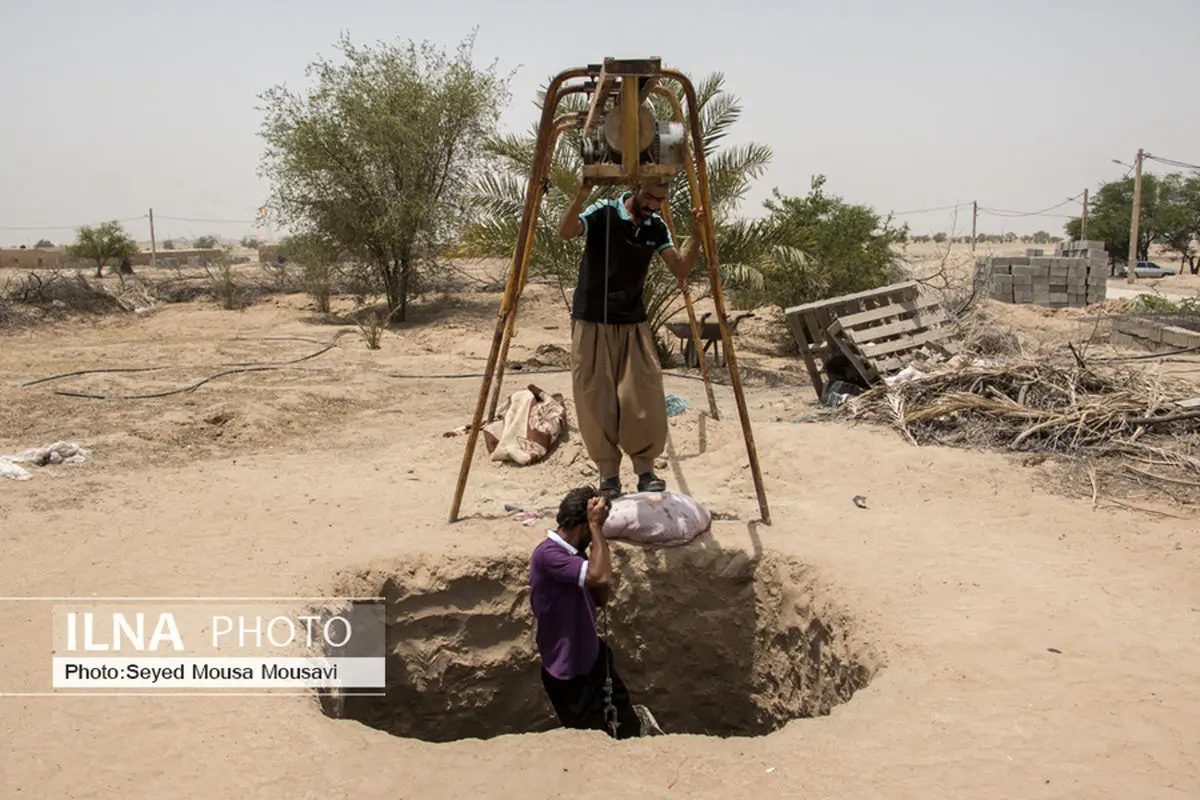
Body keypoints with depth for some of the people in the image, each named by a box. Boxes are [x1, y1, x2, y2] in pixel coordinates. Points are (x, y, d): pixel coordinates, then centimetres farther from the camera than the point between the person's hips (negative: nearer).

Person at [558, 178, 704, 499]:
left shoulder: (657, 228, 5)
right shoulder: (603, 213, -9)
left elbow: (680, 269, -2)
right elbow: (565, 232, -26)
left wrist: (695, 236, -15)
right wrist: (582, 194, -40)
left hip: (632, 324, 4)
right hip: (591, 323, -3)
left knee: (645, 400, -2)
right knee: (597, 403, -1)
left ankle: (645, 469, 12)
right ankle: (608, 473, 11)